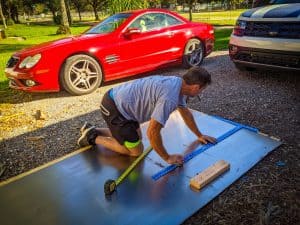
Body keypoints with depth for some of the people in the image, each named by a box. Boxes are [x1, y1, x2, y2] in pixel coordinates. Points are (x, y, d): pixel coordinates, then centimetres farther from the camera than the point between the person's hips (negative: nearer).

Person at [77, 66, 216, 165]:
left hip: (119, 100, 10)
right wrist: (167, 158, -12)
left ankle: (93, 131, 27)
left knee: (137, 137, 25)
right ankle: (93, 138, 9)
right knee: (136, 151, 2)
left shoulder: (178, 83, 5)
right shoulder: (169, 98, -27)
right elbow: (152, 132, -25)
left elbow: (185, 112, 20)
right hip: (114, 108, -9)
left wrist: (199, 135, 27)